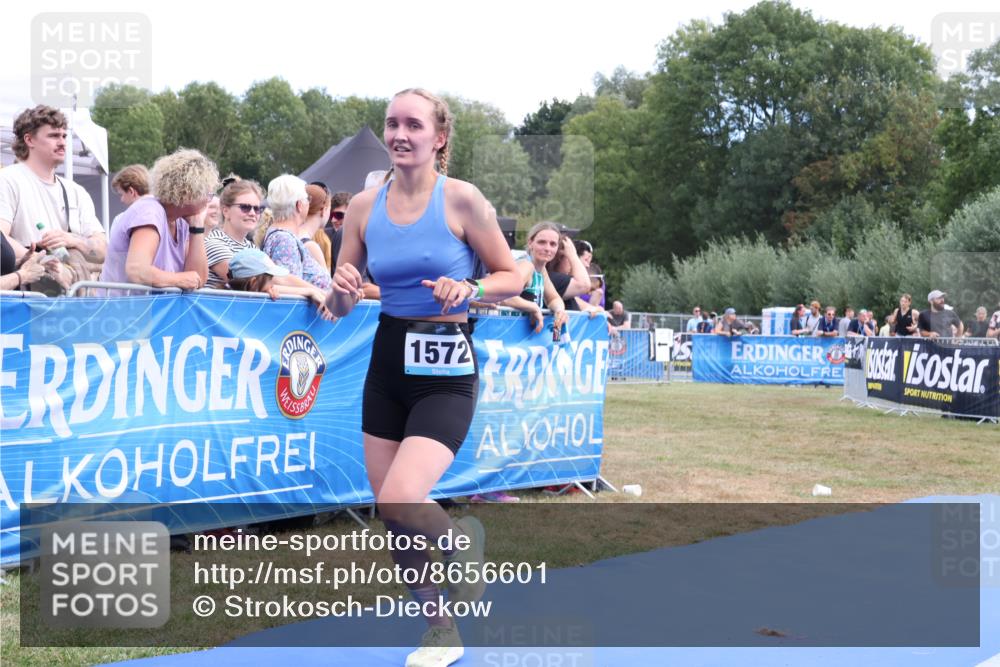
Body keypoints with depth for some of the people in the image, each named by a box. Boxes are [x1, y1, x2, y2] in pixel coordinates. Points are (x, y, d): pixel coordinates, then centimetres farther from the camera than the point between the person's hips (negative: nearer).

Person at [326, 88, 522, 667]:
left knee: (400, 501, -21)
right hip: (387, 363, 5)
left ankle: (465, 538, 15)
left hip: (446, 370, -5)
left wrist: (469, 290, -20)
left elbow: (513, 277, -1)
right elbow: (341, 307, 7)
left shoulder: (462, 199, -9)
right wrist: (343, 291, -16)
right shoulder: (364, 207, 3)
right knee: (389, 509, 9)